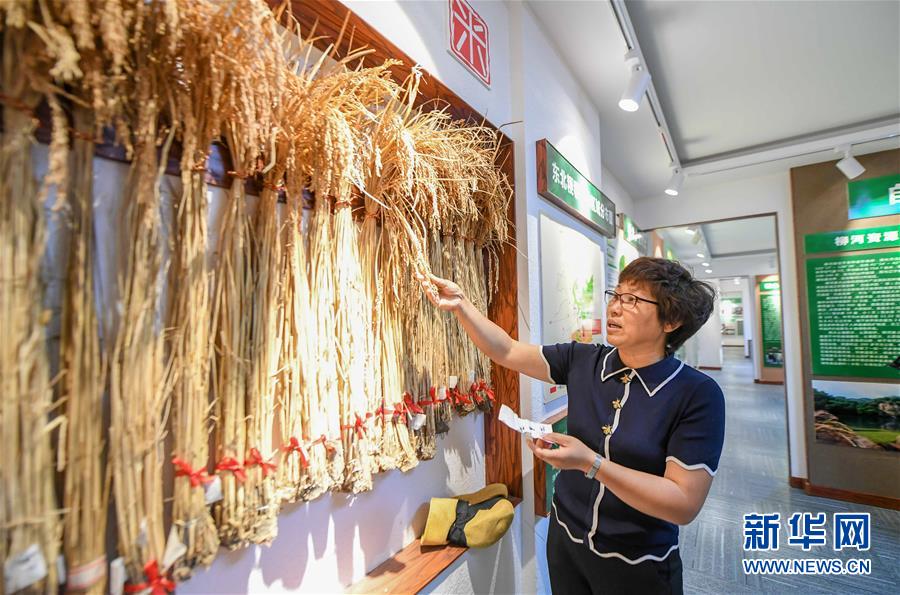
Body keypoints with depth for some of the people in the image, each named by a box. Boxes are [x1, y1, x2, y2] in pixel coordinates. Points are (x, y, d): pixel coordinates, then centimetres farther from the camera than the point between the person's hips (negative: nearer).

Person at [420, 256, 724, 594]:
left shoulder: (698, 395, -20)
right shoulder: (583, 361, -9)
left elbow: (685, 503, -22)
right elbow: (506, 352, -8)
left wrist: (591, 463, -32)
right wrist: (460, 305, -20)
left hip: (637, 566, -3)